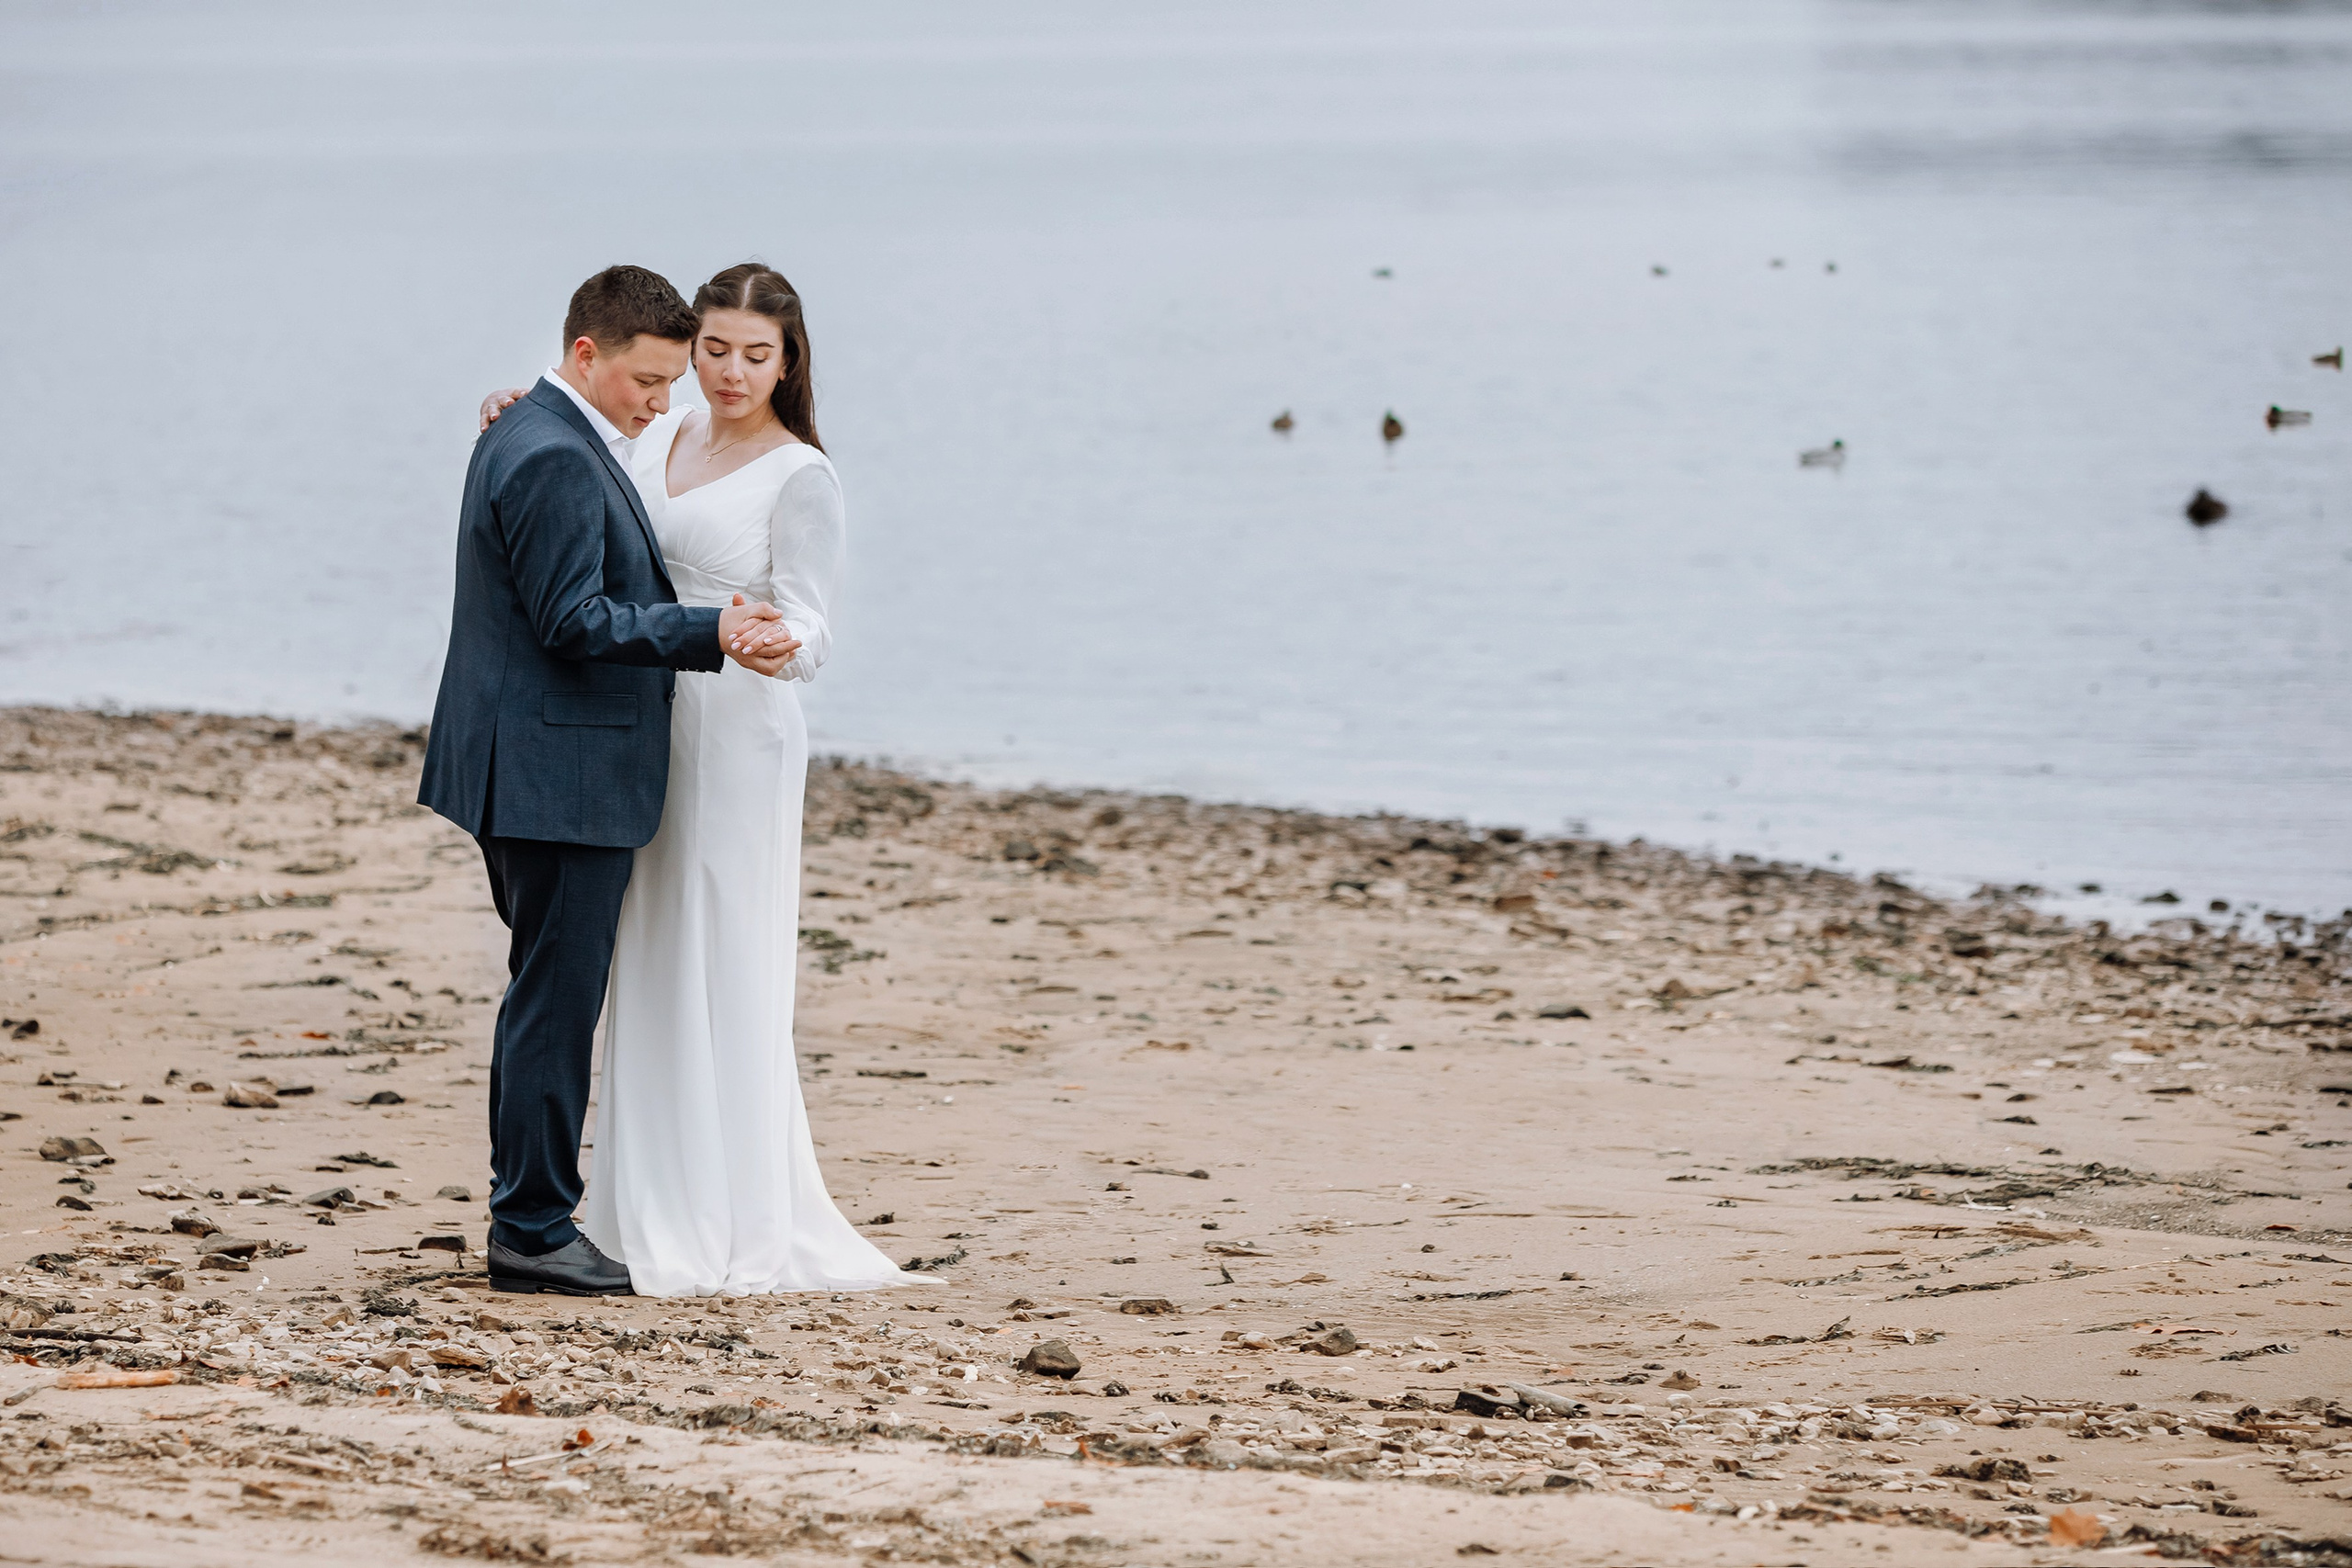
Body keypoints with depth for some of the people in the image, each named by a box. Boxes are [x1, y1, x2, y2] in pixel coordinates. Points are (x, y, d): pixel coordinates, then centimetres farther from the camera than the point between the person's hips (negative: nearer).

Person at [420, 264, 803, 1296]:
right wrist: (714, 634, -25)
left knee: (545, 999, 16)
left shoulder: (527, 437, 16)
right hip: (560, 775, -11)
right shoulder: (556, 458, -18)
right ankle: (533, 1232, -2)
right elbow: (575, 621, -22)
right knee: (557, 1002, -6)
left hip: (529, 773, 11)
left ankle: (526, 1212, 22)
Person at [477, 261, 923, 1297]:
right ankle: (653, 1218, 15)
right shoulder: (663, 438, 11)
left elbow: (812, 637, -14)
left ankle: (735, 1238, -2)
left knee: (723, 980, -6)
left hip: (735, 738, -7)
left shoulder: (800, 477, -8)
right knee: (647, 973, 8)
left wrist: (779, 642, -38)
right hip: (644, 735, 7)